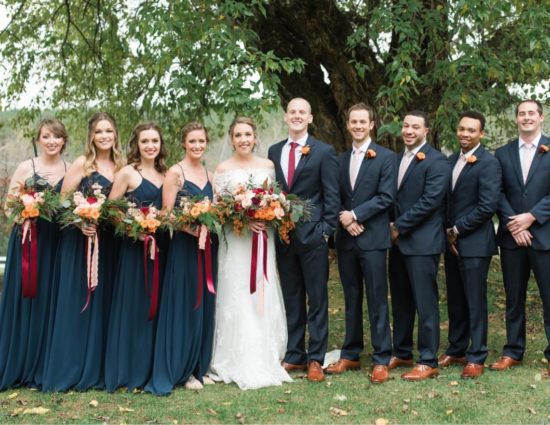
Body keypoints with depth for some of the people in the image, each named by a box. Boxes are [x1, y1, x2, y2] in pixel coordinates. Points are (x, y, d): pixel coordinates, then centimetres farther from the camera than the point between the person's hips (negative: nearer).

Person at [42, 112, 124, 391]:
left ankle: (96, 369, 18)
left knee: (102, 303, 9)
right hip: (79, 240, -5)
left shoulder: (120, 166, 8)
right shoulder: (82, 164, -6)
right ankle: (68, 370, 6)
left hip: (107, 243, 5)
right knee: (75, 303, -2)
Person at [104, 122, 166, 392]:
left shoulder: (164, 174, 12)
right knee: (133, 306, -3)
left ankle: (149, 368, 19)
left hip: (158, 247, 6)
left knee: (155, 306, 10)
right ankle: (128, 371, 6)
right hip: (135, 246, -6)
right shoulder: (127, 173, -5)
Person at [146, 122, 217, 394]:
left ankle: (200, 366, 22)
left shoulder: (209, 174, 12)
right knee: (184, 307, -1)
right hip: (184, 245, -6)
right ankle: (181, 371, 9)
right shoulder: (175, 172, -7)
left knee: (205, 307, 11)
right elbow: (167, 213, -12)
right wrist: (191, 227, -23)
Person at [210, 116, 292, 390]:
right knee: (237, 299, -3)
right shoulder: (223, 169, 1)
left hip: (263, 239, 2)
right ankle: (240, 364, 5)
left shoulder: (268, 166, 8)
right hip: (235, 240, -2)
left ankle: (265, 360, 15)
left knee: (264, 299, 4)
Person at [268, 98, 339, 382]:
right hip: (283, 237, 4)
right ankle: (294, 356, 19)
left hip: (312, 236, -4)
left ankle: (315, 359, 9)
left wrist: (326, 230, -11)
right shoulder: (274, 151, 11)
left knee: (317, 300, 3)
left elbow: (331, 196, -4)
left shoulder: (324, 152, -2)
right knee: (292, 300, 11)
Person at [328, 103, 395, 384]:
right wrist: (344, 219, -7)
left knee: (377, 300, -2)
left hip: (372, 237, -5)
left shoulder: (386, 157, -1)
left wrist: (355, 215, -14)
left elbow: (386, 197, -9)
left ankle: (381, 360, 3)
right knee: (351, 299, 11)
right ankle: (350, 355, 19)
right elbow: (336, 197, 12)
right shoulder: (341, 159, 15)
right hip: (346, 237, 5)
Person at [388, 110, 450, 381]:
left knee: (425, 303, -3)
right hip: (398, 240, 8)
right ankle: (401, 353, 24)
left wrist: (399, 226, -13)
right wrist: (391, 226, 2)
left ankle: (428, 362, 4)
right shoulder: (397, 159, 15)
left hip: (422, 242, -7)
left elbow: (430, 201, -17)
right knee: (400, 301, 14)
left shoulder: (436, 161, -9)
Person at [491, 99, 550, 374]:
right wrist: (513, 224, -9)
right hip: (511, 236, 3)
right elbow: (499, 194, 3)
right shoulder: (503, 153, 10)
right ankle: (513, 352, 19)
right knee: (514, 298, 10)